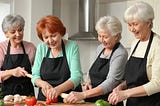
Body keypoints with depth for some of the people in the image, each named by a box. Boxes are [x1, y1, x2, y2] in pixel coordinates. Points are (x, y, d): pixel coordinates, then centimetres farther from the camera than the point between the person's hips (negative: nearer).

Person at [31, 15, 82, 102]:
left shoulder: (72, 47, -1)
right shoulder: (41, 48, 10)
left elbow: (76, 77, -8)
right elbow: (35, 76, 11)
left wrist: (59, 89, -25)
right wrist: (43, 83, -12)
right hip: (44, 99, 2)